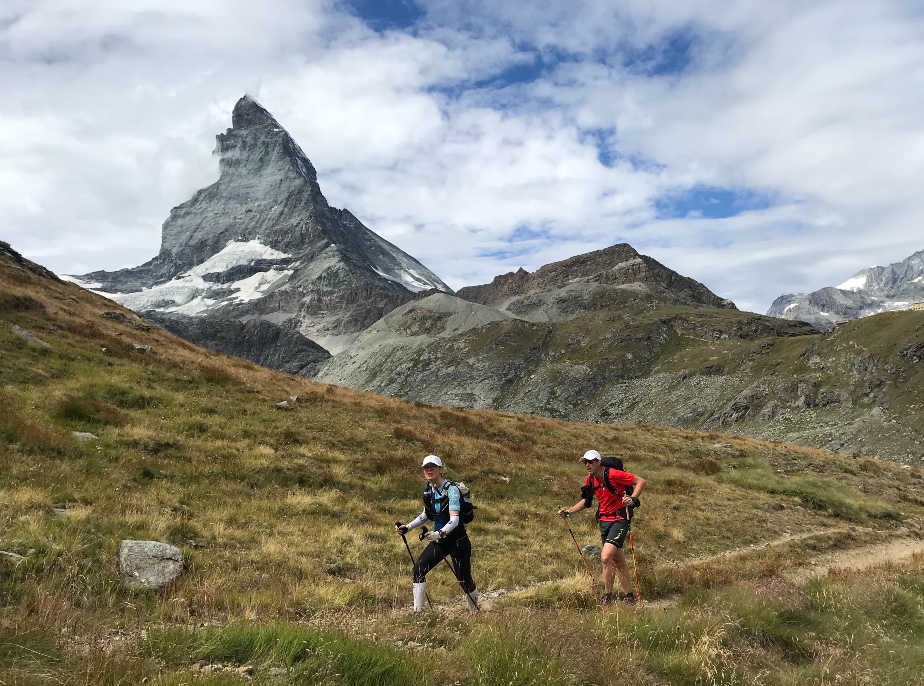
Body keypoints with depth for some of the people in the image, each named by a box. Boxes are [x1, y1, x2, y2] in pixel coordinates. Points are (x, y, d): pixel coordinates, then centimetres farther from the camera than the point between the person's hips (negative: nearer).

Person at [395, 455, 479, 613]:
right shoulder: (428, 491, 2)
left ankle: (476, 612, 25)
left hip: (458, 541, -6)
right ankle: (417, 610, -1)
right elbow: (426, 514, 18)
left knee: (464, 580, -1)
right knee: (418, 568, -10)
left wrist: (440, 533, -45)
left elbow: (454, 520, -29)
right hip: (439, 540, 6)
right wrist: (408, 527, 8)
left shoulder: (451, 489, -20)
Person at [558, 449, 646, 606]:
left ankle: (607, 596, -2)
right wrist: (568, 512, 9)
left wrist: (633, 499, -29)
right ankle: (629, 596, 26)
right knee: (618, 561, 14)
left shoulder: (613, 474, -18)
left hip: (619, 520, -7)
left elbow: (641, 481, -15)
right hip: (604, 521, 7)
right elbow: (586, 501, 18)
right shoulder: (590, 480, 4)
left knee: (606, 557, -18)